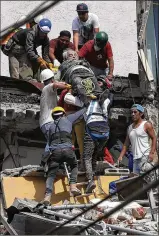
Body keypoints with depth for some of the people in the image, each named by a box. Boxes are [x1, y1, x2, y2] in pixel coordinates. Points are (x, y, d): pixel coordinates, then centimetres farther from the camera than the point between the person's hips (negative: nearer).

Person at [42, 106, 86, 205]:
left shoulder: (51, 126, 27)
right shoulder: (67, 119, 21)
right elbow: (80, 113, 35)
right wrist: (86, 108, 53)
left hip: (55, 151, 1)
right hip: (67, 149, -1)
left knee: (51, 174, 3)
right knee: (74, 166, 26)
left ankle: (48, 195, -18)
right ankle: (73, 186, 8)